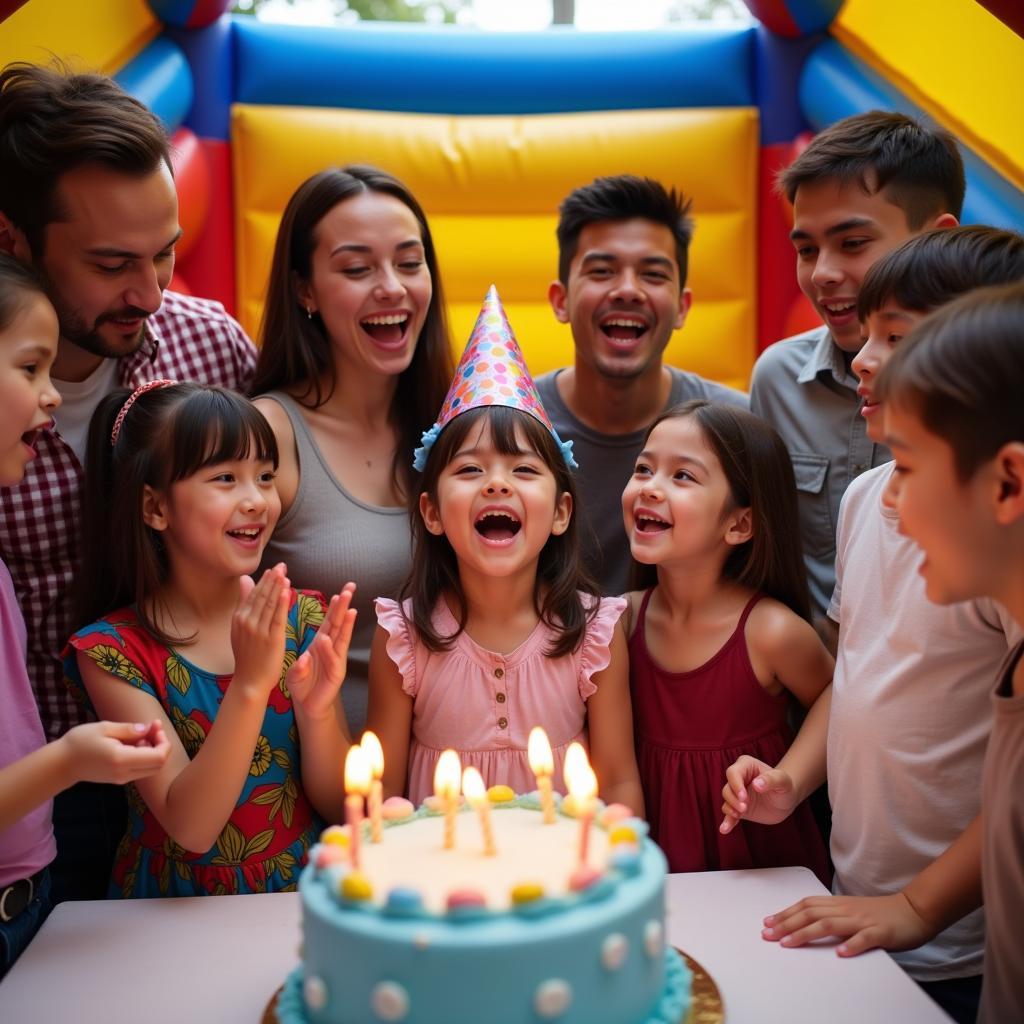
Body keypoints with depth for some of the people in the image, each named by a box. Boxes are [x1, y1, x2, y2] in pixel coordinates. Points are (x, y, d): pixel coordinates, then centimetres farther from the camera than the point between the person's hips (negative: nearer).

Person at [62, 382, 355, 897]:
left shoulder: (303, 617, -2)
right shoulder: (112, 648, -9)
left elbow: (338, 805, 0)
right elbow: (191, 827, -15)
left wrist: (317, 708, -18)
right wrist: (250, 684, -26)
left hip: (305, 894, 3)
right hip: (179, 916, -2)